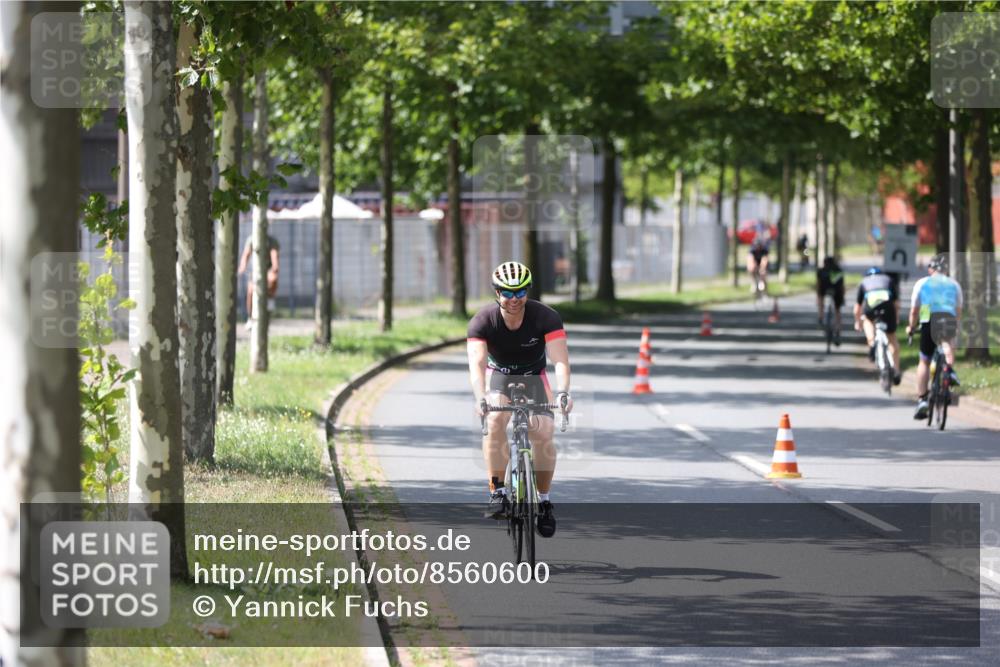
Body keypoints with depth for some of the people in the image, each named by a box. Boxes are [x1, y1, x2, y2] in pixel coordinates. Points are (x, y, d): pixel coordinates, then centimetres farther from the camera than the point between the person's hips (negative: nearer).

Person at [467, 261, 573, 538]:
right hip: (498, 376, 0)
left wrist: (562, 392, -52)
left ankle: (544, 501, -1)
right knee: (495, 419, -32)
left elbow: (560, 359, -33)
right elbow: (477, 363, -36)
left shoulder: (546, 318, -25)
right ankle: (497, 492, -26)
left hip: (533, 379, 0)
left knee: (543, 434, -21)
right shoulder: (482, 322, -24)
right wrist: (480, 398, -54)